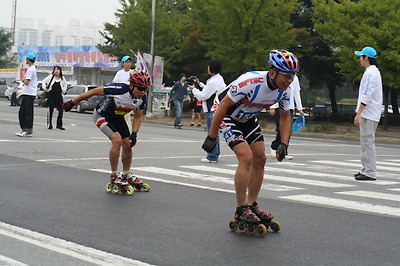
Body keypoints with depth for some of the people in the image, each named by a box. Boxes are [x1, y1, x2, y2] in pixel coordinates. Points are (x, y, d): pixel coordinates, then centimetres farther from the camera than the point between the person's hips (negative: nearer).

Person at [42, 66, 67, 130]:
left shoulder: (62, 78, 8)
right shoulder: (51, 76, 1)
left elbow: (65, 84, 27)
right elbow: (44, 81, 9)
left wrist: (64, 90, 14)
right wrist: (45, 88, -1)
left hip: (59, 96, 2)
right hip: (51, 95, -2)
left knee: (61, 110, -4)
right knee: (50, 110, 1)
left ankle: (59, 125, 6)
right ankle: (49, 125, 10)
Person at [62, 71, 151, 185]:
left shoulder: (143, 98, -17)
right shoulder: (120, 89, -36)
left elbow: (138, 117, -1)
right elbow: (94, 91, -27)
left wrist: (134, 134, -16)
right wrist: (72, 103, -20)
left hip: (118, 117, 7)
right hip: (102, 116, -6)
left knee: (127, 145, 1)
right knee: (117, 140, -23)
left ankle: (126, 175, 22)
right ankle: (114, 175, -10)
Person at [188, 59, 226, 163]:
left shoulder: (213, 82, -19)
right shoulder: (220, 79, 12)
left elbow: (202, 96, -16)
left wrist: (193, 89, -1)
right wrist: (200, 83, 22)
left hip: (212, 111, -10)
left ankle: (212, 156, -2)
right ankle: (215, 154, 23)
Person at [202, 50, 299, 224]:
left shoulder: (284, 90, -16)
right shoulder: (250, 82, -37)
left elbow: (285, 116, 2)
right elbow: (223, 106, -28)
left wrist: (283, 144, -9)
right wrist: (211, 137, -23)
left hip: (248, 118, 7)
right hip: (228, 117, -7)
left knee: (260, 159, 3)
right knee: (246, 157, -21)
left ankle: (252, 206, 17)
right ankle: (241, 209, -10)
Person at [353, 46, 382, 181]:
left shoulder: (370, 73, -16)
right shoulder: (374, 72, 18)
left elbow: (366, 96, -22)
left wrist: (358, 114, -22)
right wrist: (359, 113, 23)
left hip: (368, 114, -11)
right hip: (369, 113, 11)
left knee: (368, 141, -9)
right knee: (365, 141, 14)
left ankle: (370, 172, -8)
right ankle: (365, 169, 20)